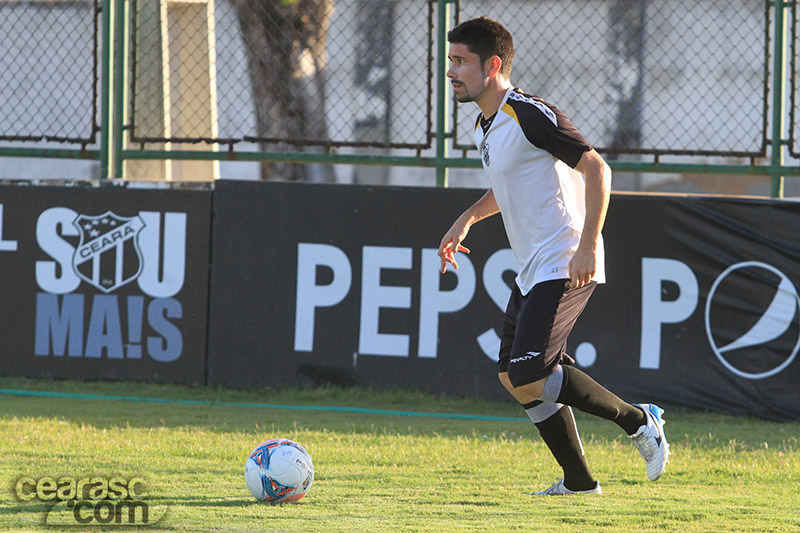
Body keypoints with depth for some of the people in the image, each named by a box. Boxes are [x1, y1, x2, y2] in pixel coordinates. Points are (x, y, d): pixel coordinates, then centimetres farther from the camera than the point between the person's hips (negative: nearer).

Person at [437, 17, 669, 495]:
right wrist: (467, 219, 21)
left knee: (528, 378, -18)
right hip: (534, 271, 10)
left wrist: (588, 244, -24)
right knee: (513, 376, 8)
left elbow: (596, 168, -19)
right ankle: (578, 481, 15)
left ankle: (637, 420, -5)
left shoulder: (531, 116, -16)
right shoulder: (486, 127, 14)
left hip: (565, 268, -10)